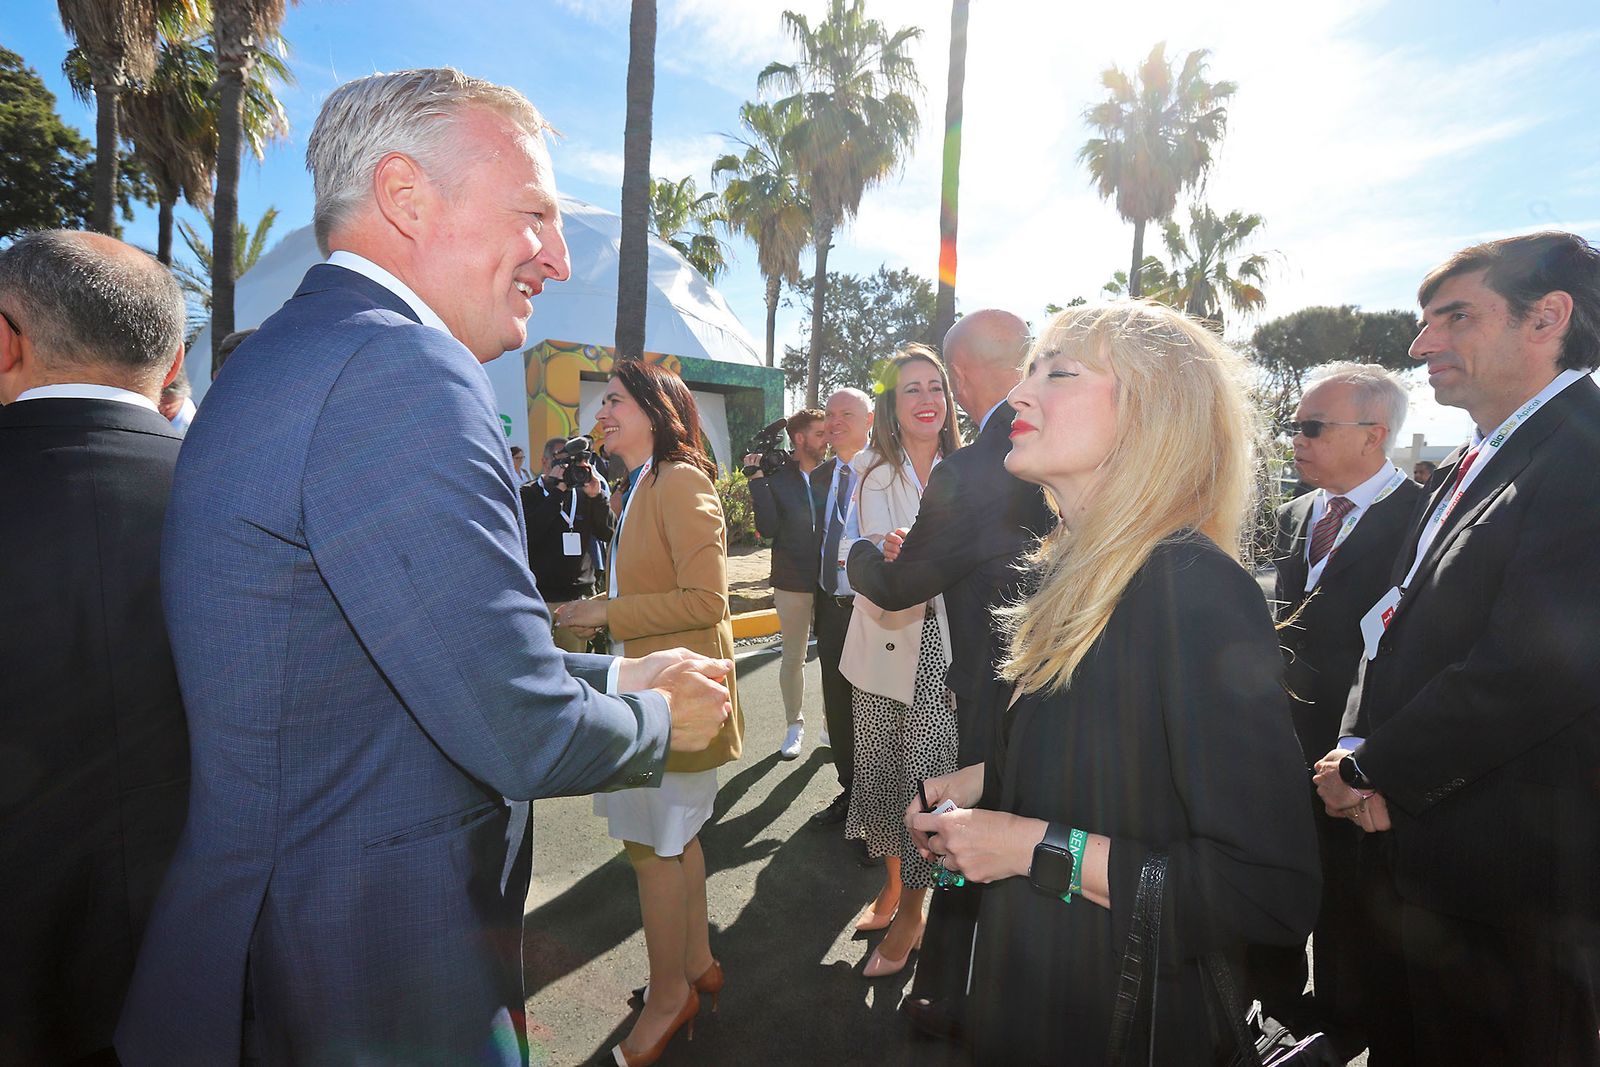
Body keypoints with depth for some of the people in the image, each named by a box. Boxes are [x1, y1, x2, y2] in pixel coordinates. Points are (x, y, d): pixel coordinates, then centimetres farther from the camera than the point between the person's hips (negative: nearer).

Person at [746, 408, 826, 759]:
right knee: (793, 657, 12)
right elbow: (768, 529, -12)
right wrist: (758, 480, -16)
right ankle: (795, 725, 29)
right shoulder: (777, 478, -3)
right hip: (793, 582, -1)